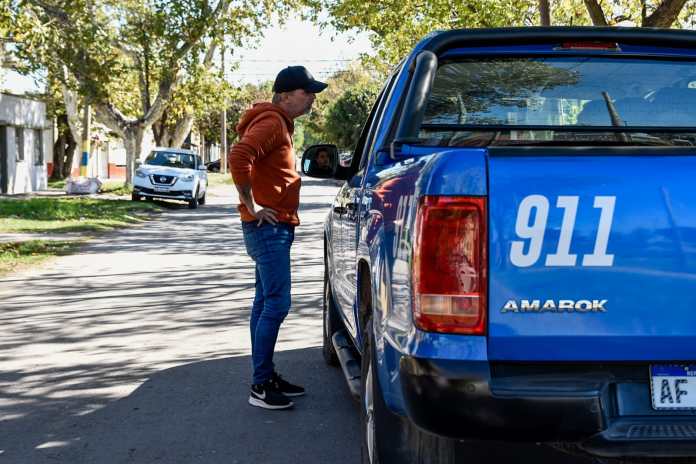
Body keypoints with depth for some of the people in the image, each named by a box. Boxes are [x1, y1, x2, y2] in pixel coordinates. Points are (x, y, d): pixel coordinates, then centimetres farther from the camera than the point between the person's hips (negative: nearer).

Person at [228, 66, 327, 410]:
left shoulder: (279, 123, 18)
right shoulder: (271, 123, -14)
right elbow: (238, 158, -29)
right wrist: (252, 207, -22)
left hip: (275, 227, 10)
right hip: (268, 227, -10)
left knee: (266, 302, 13)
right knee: (276, 304, -11)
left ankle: (266, 375, 21)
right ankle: (260, 387, -6)